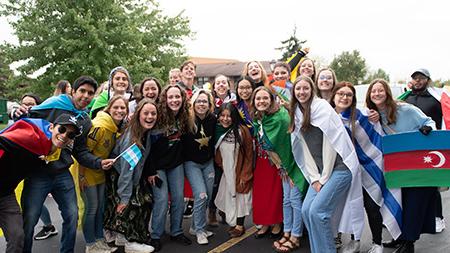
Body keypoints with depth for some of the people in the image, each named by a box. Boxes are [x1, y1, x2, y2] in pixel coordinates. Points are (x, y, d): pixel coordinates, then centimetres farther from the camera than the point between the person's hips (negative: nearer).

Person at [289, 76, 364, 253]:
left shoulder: (322, 107, -10)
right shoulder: (297, 115, 10)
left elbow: (331, 143, -14)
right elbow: (305, 149, 8)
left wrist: (324, 177, -12)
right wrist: (314, 178, -1)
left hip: (339, 166, -6)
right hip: (320, 171, 7)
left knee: (317, 210, -14)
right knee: (306, 210, -1)